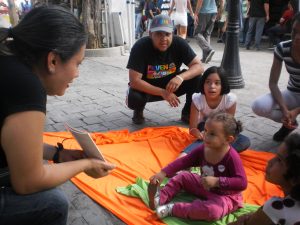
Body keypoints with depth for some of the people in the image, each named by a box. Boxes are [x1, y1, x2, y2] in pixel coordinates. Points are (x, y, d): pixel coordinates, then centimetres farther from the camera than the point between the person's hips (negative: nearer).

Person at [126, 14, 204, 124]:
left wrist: (180, 77, -39)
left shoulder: (179, 43, -18)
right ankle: (138, 112, 5)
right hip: (147, 88, -2)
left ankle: (187, 113, 1)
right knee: (133, 99, -34)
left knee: (196, 78, -21)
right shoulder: (140, 47, -25)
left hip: (171, 85, 3)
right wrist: (162, 93, -36)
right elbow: (134, 81, -29)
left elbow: (199, 67, -18)